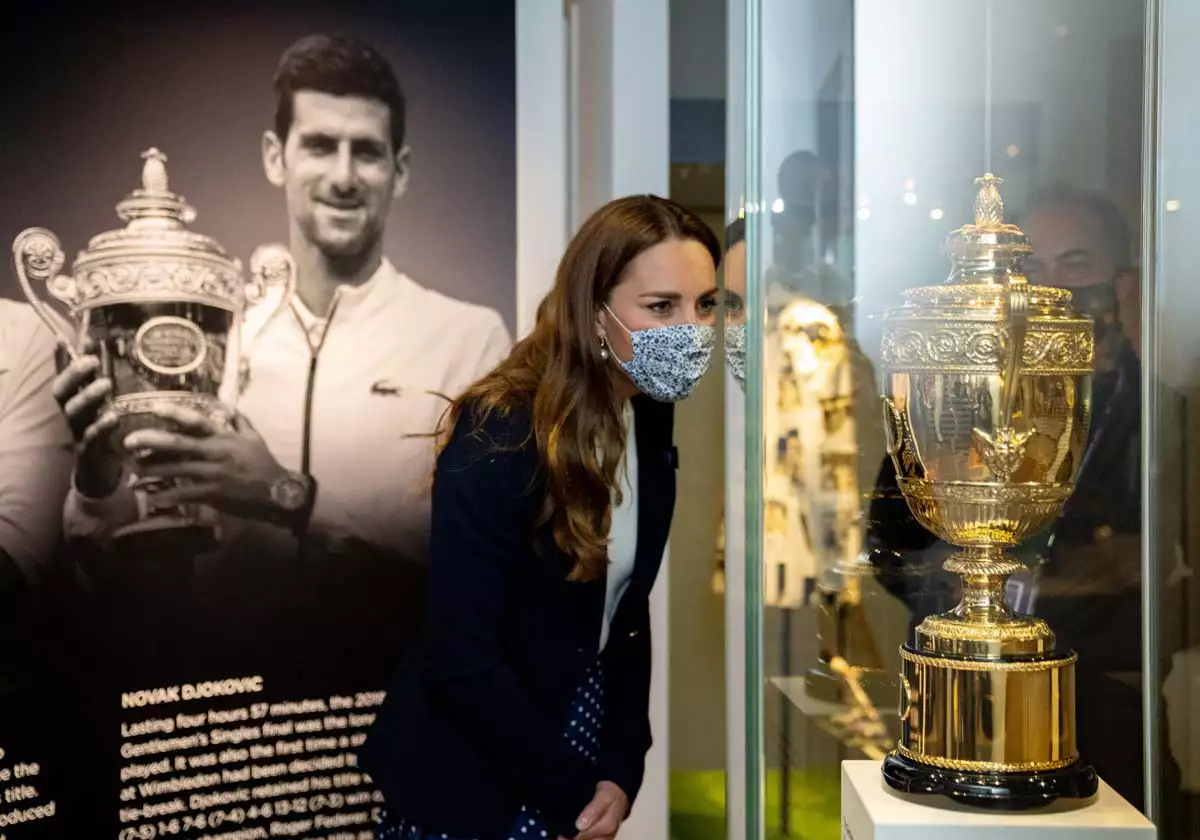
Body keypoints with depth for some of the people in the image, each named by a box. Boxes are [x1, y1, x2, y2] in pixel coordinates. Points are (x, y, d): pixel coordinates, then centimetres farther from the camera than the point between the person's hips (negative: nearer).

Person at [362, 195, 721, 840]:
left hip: (577, 732, 6)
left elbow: (625, 614, 4)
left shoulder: (650, 420, -2)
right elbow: (461, 661, -23)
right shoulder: (497, 440, -24)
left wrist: (621, 770, -5)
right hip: (471, 775, -6)